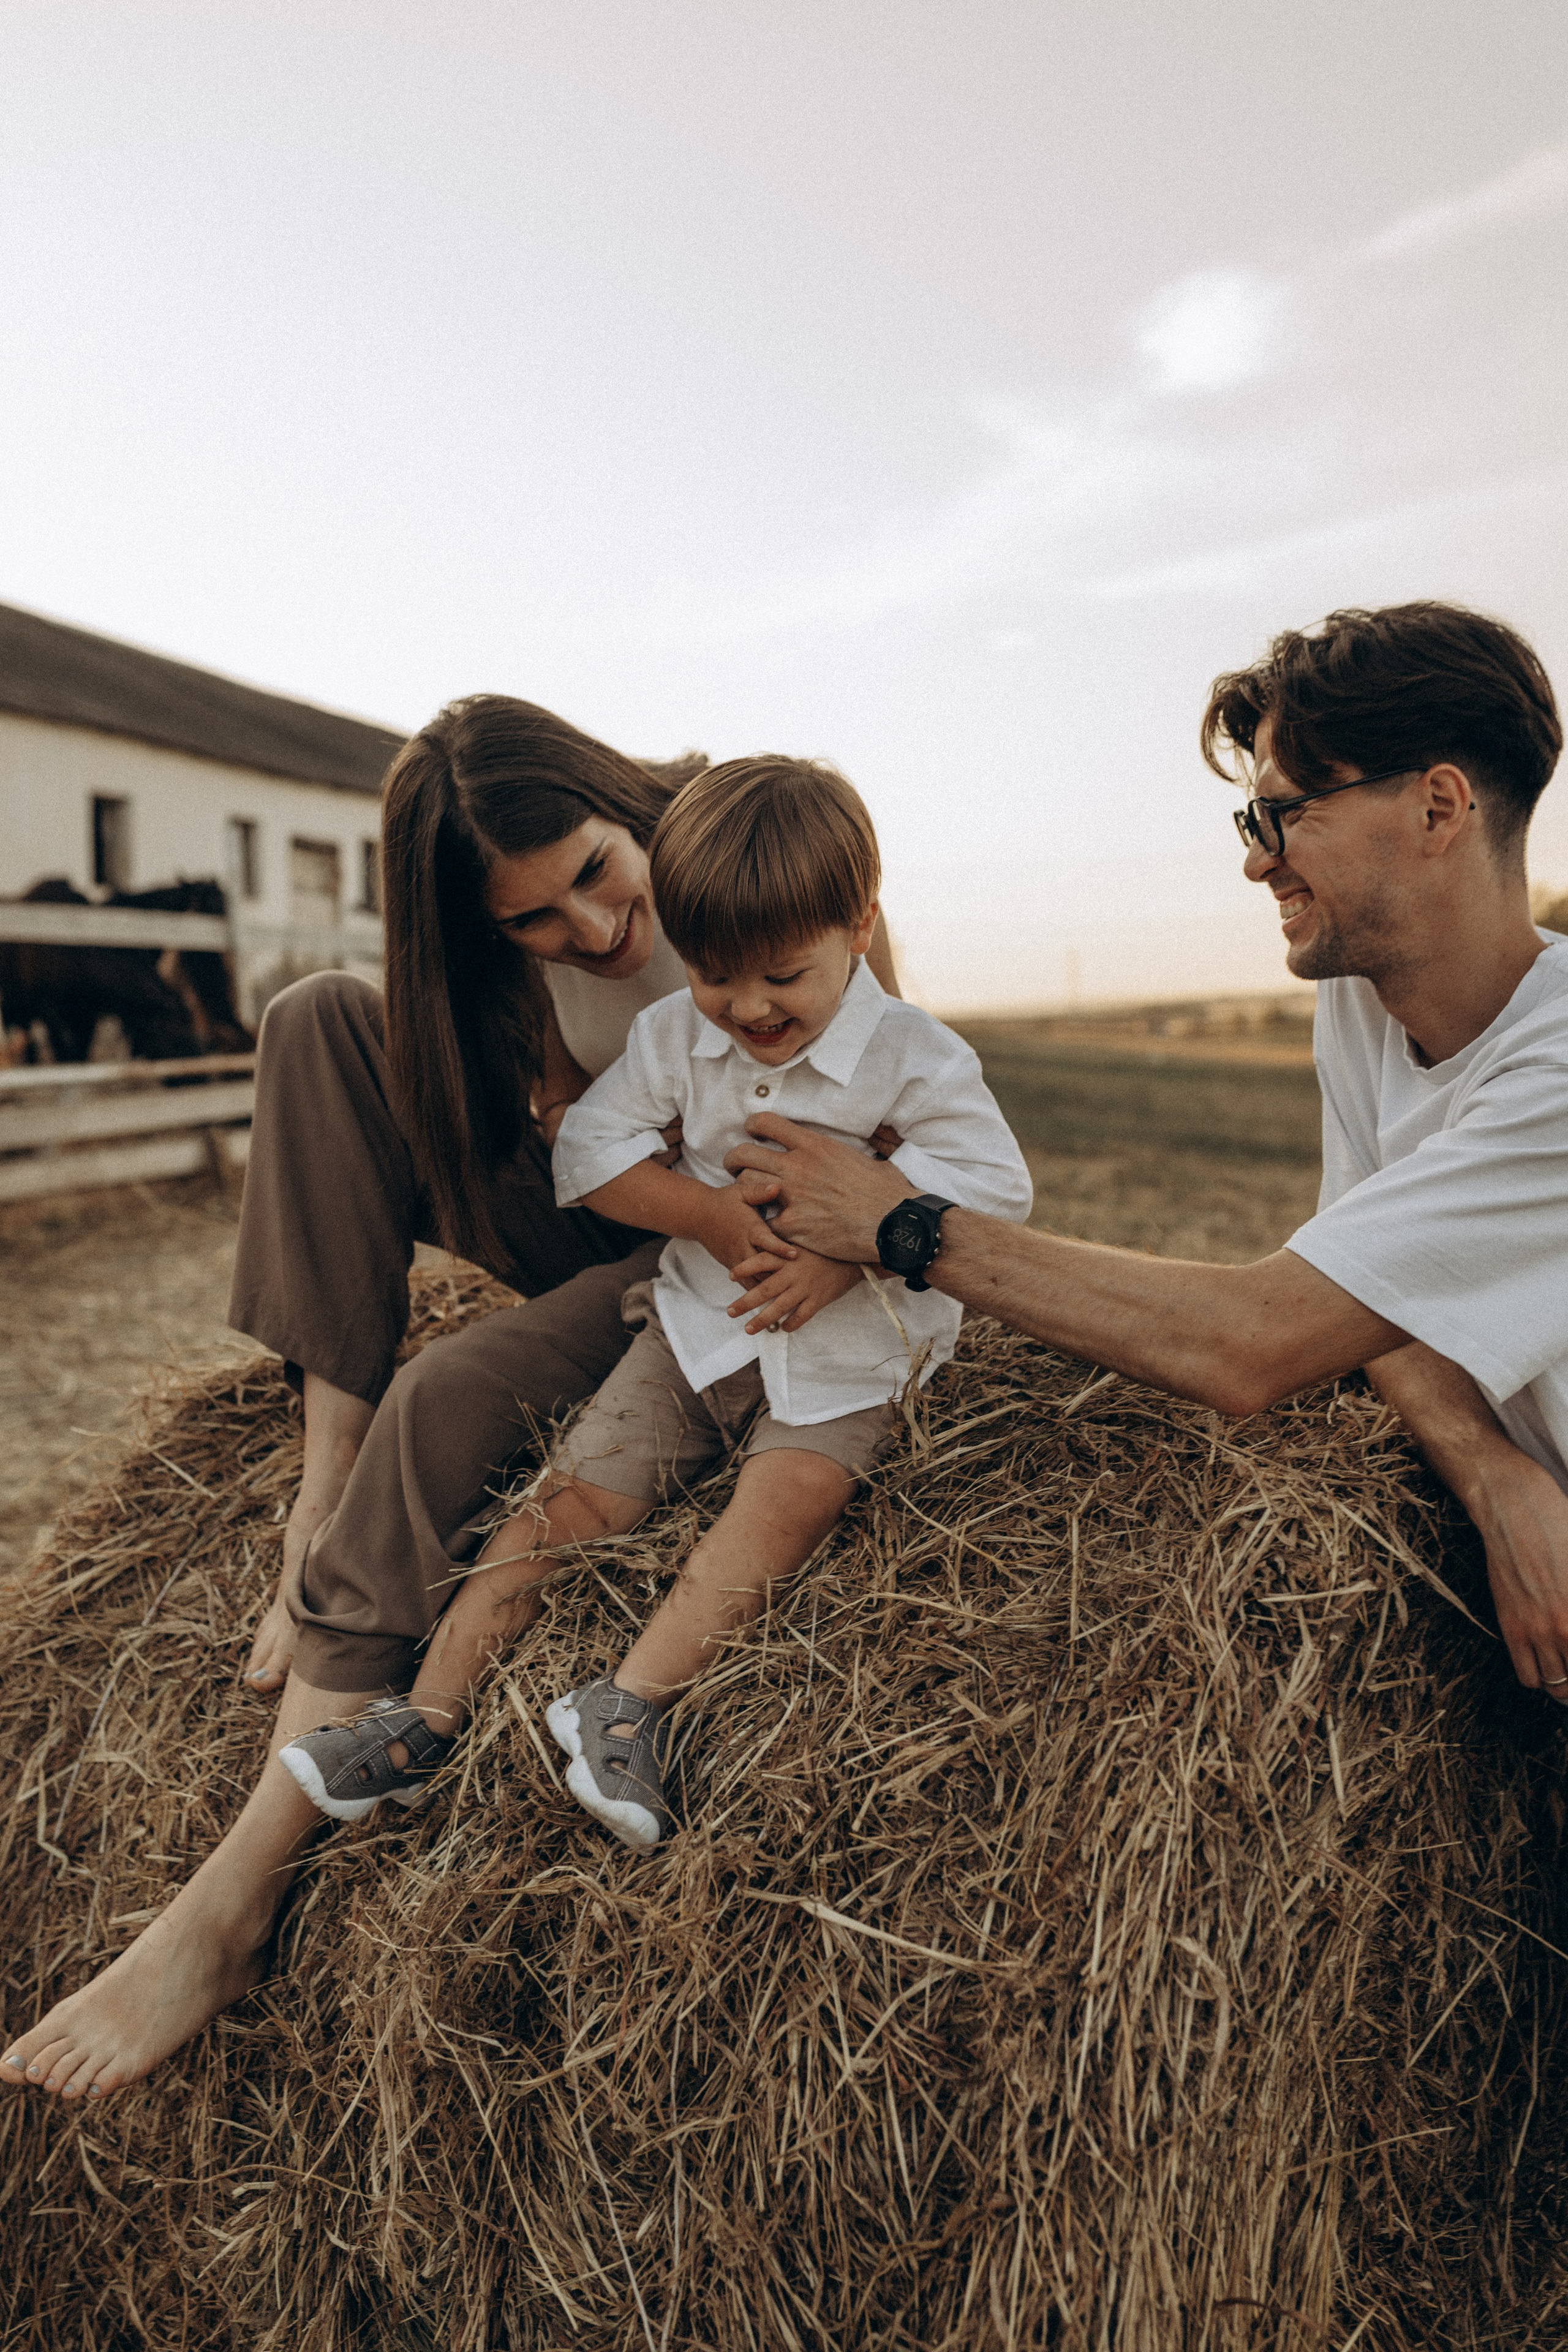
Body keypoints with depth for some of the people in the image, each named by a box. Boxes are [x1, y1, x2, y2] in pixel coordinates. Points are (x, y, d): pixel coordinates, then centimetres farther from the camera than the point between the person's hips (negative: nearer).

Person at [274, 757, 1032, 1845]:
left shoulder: (914, 1053, -10)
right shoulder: (676, 1032, 2)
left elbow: (995, 1186, -15)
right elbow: (590, 1146, 0)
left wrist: (850, 1250, -25)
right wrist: (709, 1212, -16)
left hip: (846, 1349, -3)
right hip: (700, 1318, 3)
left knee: (793, 1490, -31)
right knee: (578, 1485, -8)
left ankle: (635, 1695, -33)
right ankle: (432, 1714, -7)